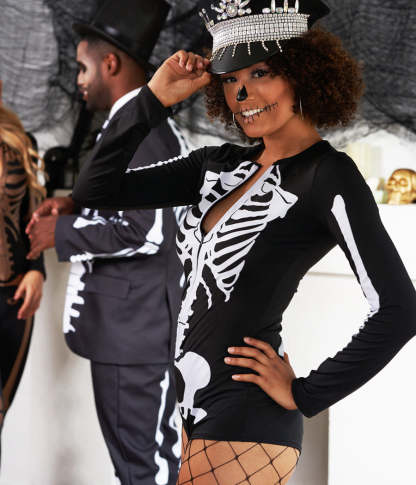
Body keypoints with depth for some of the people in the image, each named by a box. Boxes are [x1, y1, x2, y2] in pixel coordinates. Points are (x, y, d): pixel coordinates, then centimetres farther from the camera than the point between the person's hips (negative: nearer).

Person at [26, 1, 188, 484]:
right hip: (143, 319, 10)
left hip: (132, 327, -10)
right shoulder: (158, 125, 15)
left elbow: (144, 232, -25)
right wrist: (79, 204, 10)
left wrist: (62, 233, -14)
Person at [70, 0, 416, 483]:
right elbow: (94, 189, 7)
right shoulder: (221, 166, 8)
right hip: (197, 407, 7)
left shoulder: (327, 175, -14)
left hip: (245, 426, -7)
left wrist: (305, 396, -13)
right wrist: (154, 98, -1)